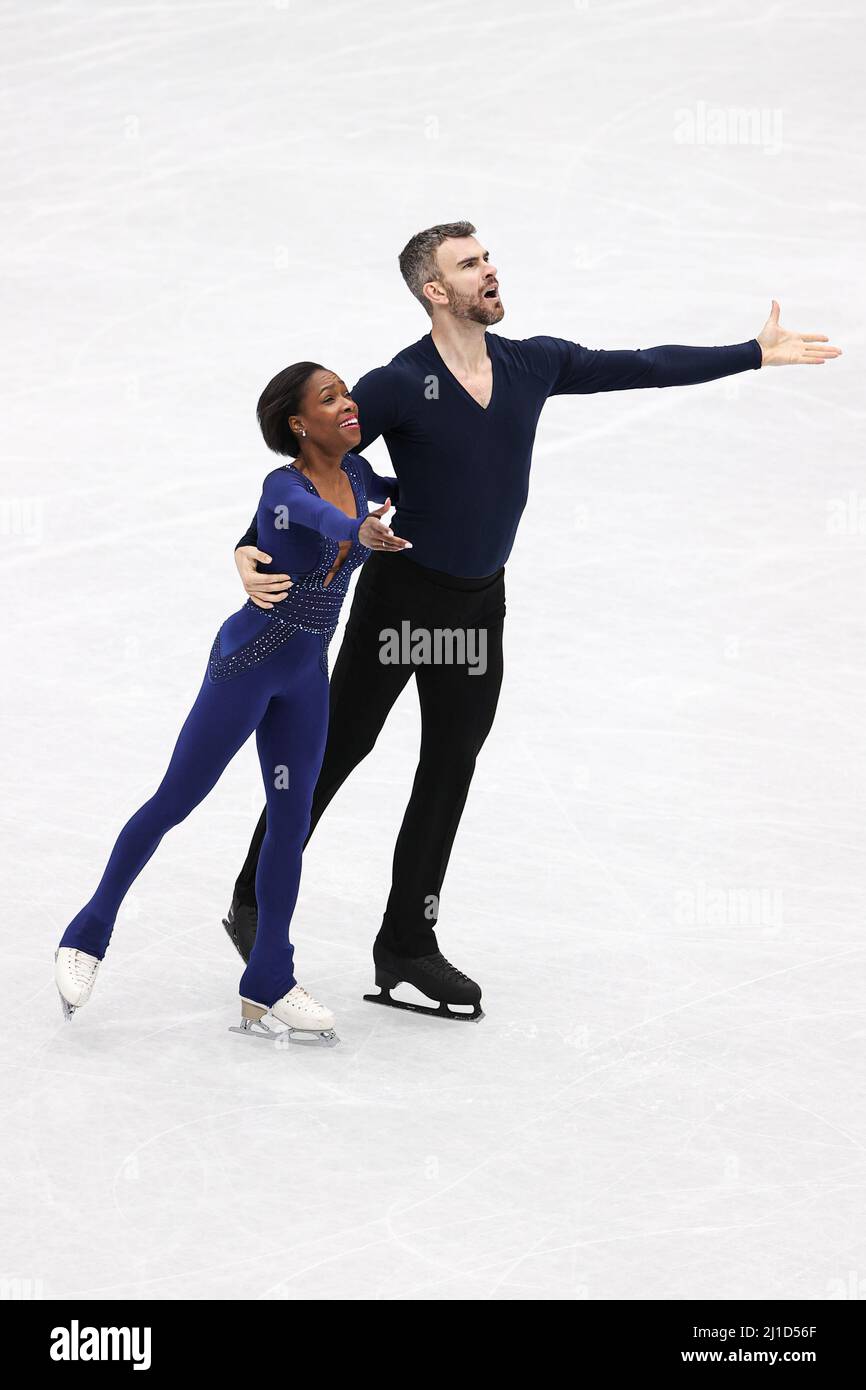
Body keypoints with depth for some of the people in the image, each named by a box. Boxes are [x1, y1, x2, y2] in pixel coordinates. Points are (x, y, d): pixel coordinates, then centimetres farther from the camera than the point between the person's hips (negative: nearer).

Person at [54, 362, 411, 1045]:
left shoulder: (356, 473, 0)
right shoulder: (284, 488, -21)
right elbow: (320, 515, -47)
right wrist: (361, 532, -66)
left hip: (306, 673, 7)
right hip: (248, 660, -7)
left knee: (291, 821, 7)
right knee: (175, 801, 2)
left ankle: (268, 989, 13)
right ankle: (90, 934, 17)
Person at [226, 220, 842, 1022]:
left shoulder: (533, 365, -3)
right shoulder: (398, 387, -19)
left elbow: (643, 369, 5)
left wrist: (759, 354, 7)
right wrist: (254, 549, -35)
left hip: (479, 604, 6)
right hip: (401, 594, -5)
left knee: (450, 770, 9)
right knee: (339, 746, 2)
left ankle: (408, 944, 18)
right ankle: (253, 904, 19)